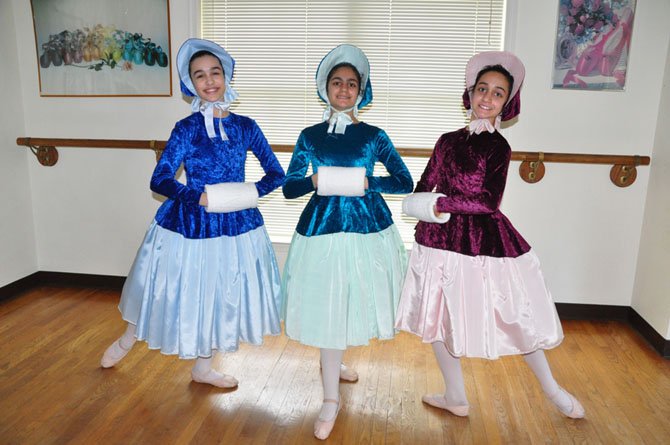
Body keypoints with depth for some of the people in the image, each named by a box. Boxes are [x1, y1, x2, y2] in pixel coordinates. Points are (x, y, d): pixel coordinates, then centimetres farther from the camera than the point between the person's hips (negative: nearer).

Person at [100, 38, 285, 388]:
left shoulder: (245, 127, -1)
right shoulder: (187, 128, -8)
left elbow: (276, 173, 3)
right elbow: (159, 180, -12)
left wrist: (250, 193, -15)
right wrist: (202, 197, -24)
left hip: (236, 223, 3)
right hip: (190, 222, -3)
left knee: (222, 295, 13)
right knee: (183, 291, 13)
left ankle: (203, 368, 37)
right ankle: (128, 340, 46)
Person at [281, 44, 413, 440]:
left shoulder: (374, 135, 2)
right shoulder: (310, 136, 5)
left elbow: (405, 182, 1)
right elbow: (289, 187, 4)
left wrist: (366, 182, -13)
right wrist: (317, 181, -15)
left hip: (367, 226, 0)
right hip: (323, 227, 0)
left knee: (357, 306, 10)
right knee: (327, 313, 3)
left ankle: (337, 364, 43)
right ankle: (331, 400, 18)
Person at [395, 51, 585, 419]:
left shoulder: (498, 146, -5)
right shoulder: (448, 141, 7)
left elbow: (489, 201, -18)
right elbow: (421, 193, 8)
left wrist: (440, 203, -15)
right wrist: (431, 211, -12)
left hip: (485, 240, -5)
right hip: (441, 239, 5)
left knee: (512, 317, 5)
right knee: (437, 317, 13)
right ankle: (456, 398, 34)